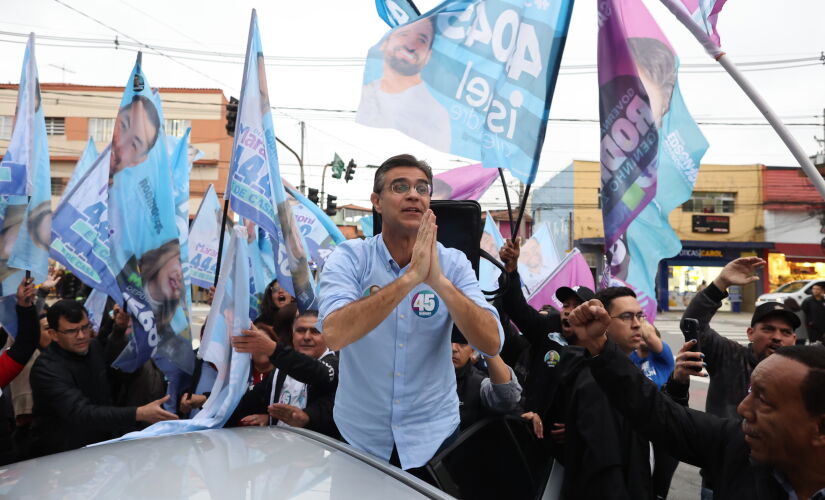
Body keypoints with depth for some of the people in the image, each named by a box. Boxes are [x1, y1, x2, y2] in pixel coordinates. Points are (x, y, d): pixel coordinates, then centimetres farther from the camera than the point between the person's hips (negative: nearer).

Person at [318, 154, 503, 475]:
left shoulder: (453, 263, -7)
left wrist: (438, 280, -29)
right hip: (358, 436, 0)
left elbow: (491, 344, -18)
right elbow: (334, 335, -28)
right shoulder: (349, 258, -11)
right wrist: (411, 276, -31)